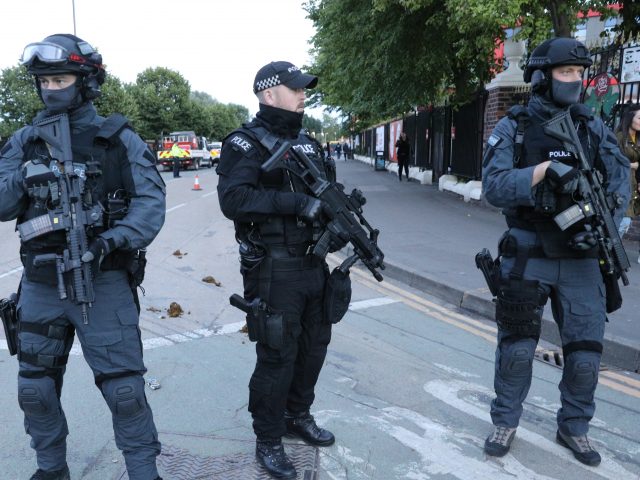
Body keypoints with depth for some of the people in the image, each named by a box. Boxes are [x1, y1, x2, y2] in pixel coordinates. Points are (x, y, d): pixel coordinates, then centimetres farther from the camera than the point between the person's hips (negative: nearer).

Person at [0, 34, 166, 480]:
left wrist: (111, 241, -25)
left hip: (103, 281, -4)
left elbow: (151, 202, -11)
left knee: (123, 386, 1)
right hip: (40, 283, 4)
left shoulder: (119, 140, -3)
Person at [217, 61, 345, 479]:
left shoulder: (308, 142, 13)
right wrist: (297, 203, -29)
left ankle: (299, 416, 40)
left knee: (314, 345, 19)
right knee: (277, 355, 2)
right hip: (274, 269, -7)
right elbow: (233, 199, -24)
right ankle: (268, 441, 21)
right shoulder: (246, 143, -10)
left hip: (313, 264, 8)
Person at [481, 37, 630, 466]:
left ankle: (574, 428, 29)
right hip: (528, 257, -2)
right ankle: (506, 422, 27)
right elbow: (494, 187, -14)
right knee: (517, 346, 8)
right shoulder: (512, 129, -4)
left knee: (586, 348, 7)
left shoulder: (592, 127, 5)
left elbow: (621, 178, 0)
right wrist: (545, 169, -25)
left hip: (580, 257, 3)